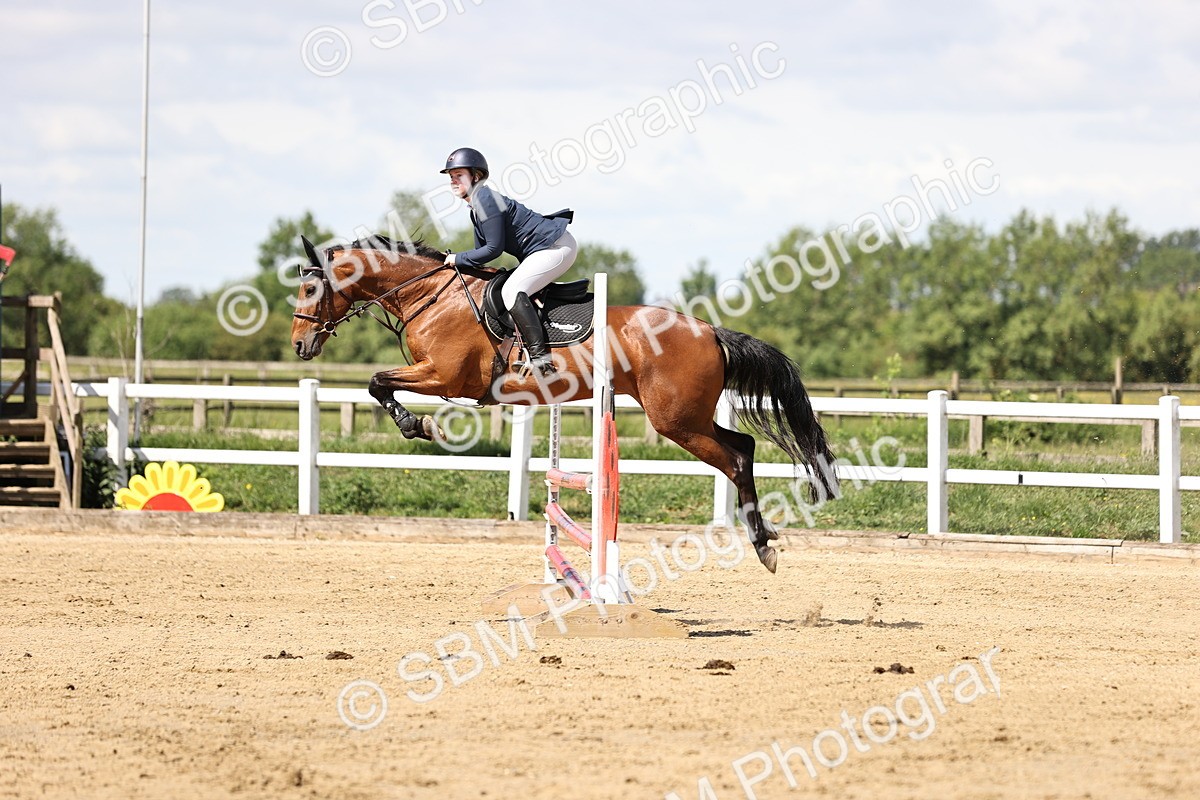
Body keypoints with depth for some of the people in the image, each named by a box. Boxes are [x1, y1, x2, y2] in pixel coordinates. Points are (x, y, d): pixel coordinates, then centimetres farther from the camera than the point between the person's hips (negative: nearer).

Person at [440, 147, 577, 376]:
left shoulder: (486, 200, -17)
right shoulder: (476, 208, 16)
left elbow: (494, 248, -19)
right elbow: (482, 250, 21)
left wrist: (458, 259, -10)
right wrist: (455, 261, 8)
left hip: (556, 246, -11)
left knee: (512, 291, -20)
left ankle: (541, 357, -25)